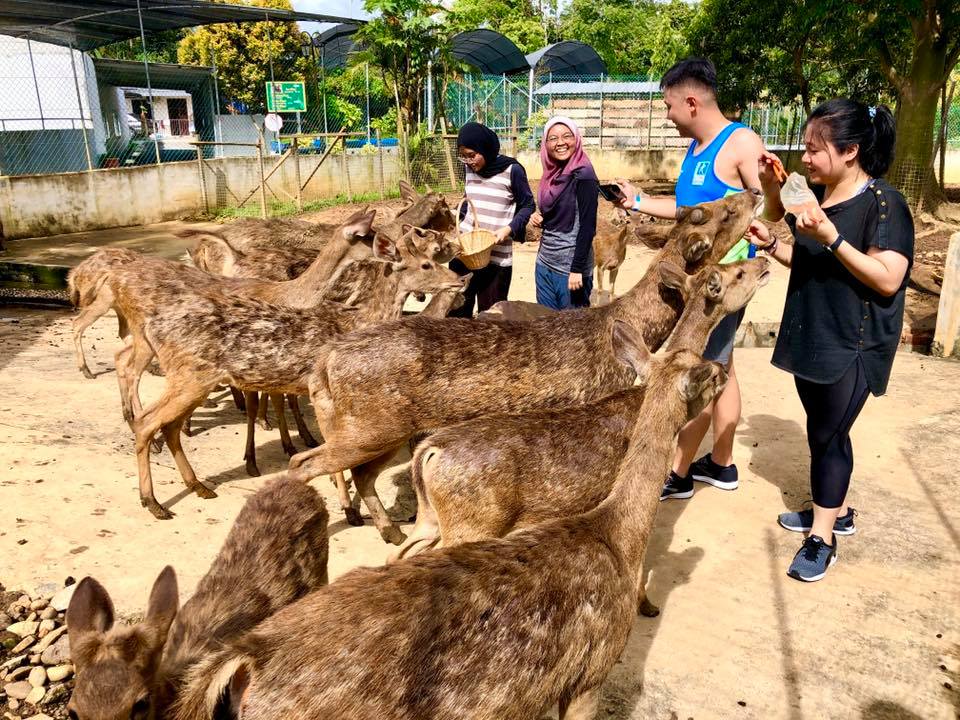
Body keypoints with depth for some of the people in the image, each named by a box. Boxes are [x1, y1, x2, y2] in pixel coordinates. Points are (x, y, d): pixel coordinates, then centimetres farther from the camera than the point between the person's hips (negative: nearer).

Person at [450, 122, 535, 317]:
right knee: (457, 309, 10)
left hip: (496, 257, -5)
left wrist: (508, 229, -17)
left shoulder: (512, 170, -10)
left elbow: (528, 206, -2)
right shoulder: (470, 168, 7)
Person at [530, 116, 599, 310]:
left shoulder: (583, 176, -14)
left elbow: (587, 226, -17)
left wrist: (577, 269, -19)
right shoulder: (552, 174, 7)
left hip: (570, 266, -7)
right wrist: (539, 219, -2)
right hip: (544, 263, 7)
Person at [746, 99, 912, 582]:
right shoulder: (816, 195, 7)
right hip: (810, 337, 8)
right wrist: (770, 244, 1)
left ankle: (822, 540, 11)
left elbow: (888, 279, -22)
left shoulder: (882, 203, -16)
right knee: (822, 431, 17)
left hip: (852, 347, -7)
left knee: (829, 435, -1)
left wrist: (832, 237, -30)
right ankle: (835, 511, 35)